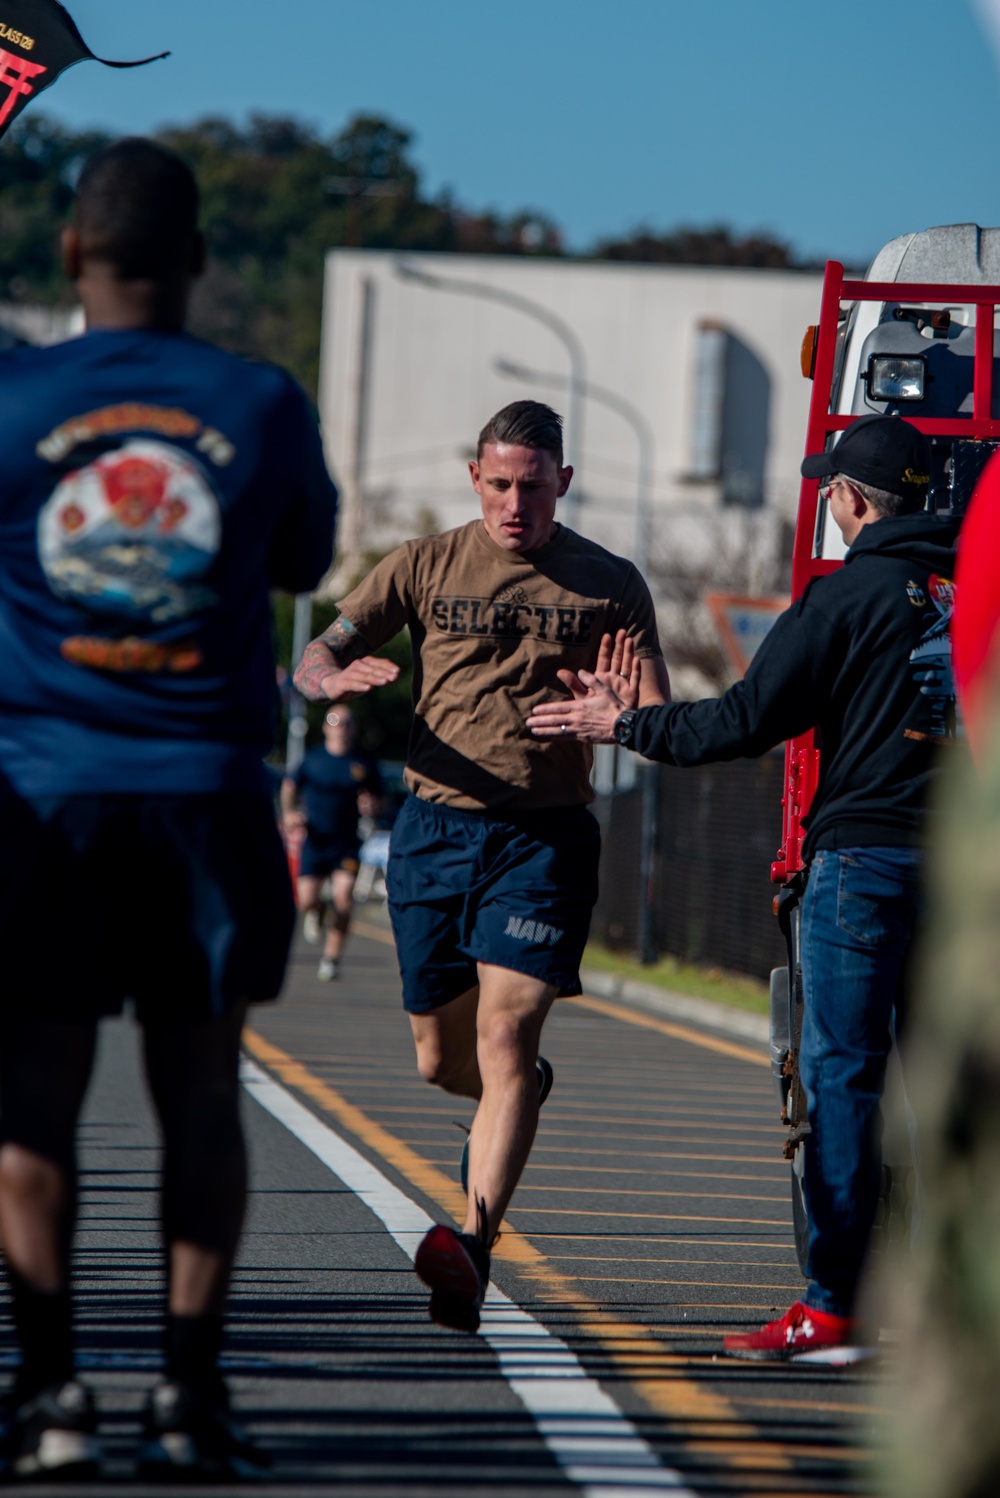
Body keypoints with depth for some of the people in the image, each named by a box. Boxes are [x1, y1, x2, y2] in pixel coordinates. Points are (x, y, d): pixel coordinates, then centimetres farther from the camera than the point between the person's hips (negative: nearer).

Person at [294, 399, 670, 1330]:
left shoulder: (608, 586, 4)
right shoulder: (425, 567, 6)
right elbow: (312, 661, 3)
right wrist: (336, 678, -23)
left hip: (545, 834, -3)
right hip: (434, 826, 3)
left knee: (505, 1034, -17)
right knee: (442, 1060, 11)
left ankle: (474, 1243, -26)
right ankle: (515, 1105, 47)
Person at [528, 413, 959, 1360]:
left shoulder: (849, 596, -7)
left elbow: (749, 720, -7)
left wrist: (624, 727, 5)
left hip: (865, 855, -6)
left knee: (840, 1071, -3)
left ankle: (834, 1301, -6)